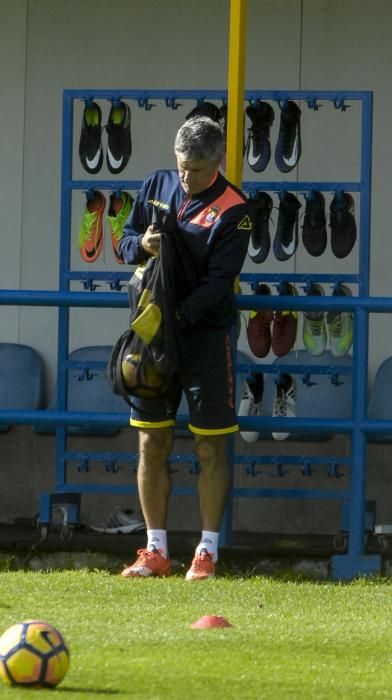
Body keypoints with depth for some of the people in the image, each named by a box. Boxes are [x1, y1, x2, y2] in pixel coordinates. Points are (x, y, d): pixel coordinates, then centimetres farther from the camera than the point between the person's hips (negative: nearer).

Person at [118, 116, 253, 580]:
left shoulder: (233, 210, -10)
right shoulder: (156, 187, 6)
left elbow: (218, 281, -16)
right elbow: (125, 241, 12)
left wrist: (176, 316, -28)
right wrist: (141, 244, -11)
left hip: (205, 336, -4)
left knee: (210, 449, 0)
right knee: (151, 444, 5)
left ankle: (207, 552, 5)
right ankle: (156, 552, 11)